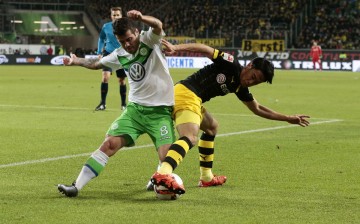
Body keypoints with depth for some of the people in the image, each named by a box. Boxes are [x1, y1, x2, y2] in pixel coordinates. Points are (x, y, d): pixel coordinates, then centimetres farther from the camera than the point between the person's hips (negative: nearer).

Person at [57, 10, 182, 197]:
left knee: (166, 157, -17)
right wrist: (77, 61, 19)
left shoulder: (150, 40, -10)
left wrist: (141, 18, -53)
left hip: (161, 110, -4)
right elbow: (98, 63, 26)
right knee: (110, 144, -11)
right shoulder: (120, 55, 5)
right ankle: (77, 186, -10)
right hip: (135, 109, 4)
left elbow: (158, 26, -33)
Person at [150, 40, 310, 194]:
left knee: (211, 127, 32)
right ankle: (162, 174, -56)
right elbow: (203, 49, -14)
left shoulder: (240, 88, 17)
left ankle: (206, 177, 36)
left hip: (193, 100, 10)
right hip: (186, 94, -10)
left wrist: (287, 118, 30)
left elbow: (257, 109, 30)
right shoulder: (231, 65, -7)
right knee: (190, 138, -31)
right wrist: (175, 48, -28)